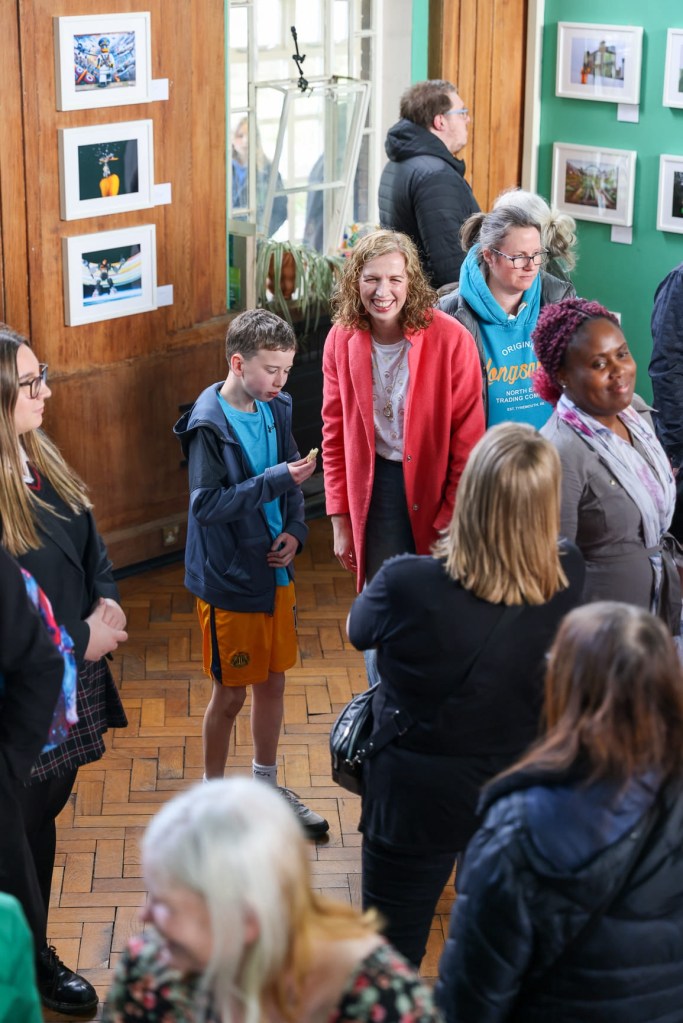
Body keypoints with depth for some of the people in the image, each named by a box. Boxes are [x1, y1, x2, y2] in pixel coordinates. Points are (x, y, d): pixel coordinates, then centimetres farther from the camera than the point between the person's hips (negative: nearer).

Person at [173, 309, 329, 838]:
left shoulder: (275, 410, 2)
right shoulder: (209, 425, -19)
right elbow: (207, 504, -23)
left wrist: (295, 531, -5)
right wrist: (276, 480, -26)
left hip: (275, 571, 7)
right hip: (229, 581, -7)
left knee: (273, 680, 17)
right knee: (230, 693, 5)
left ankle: (267, 788, 34)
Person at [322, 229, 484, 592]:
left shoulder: (451, 339, -15)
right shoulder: (341, 339, -4)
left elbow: (468, 440, -10)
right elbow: (335, 435, 5)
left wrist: (452, 524, -10)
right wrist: (341, 521, 4)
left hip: (434, 487, -2)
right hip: (374, 489, 3)